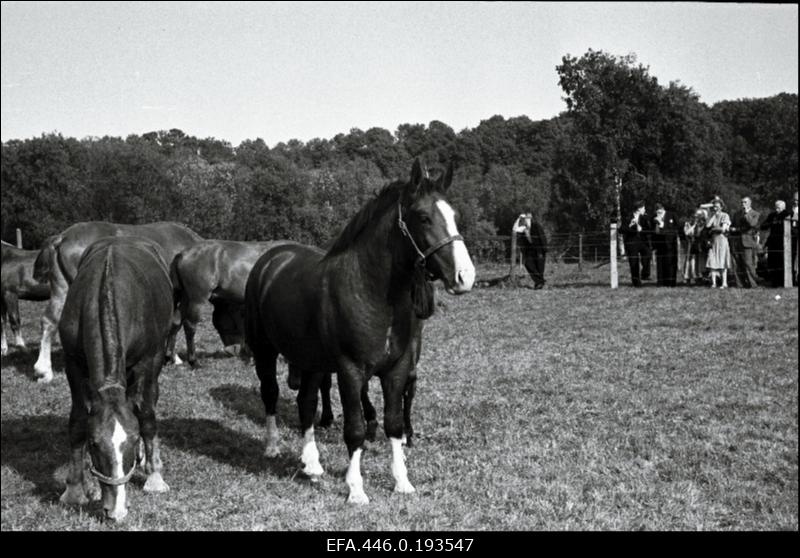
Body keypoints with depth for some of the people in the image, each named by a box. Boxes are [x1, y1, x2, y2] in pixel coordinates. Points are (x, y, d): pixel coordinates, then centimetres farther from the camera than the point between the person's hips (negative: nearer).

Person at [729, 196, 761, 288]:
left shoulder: (755, 214, 6)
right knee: (737, 265, -1)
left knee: (749, 264, -12)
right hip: (737, 243, 5)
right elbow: (732, 227, 23)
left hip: (748, 243, -5)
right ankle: (741, 284, 3)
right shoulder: (737, 214, 21)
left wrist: (747, 213, -7)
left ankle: (752, 284, -7)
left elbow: (752, 224, -13)